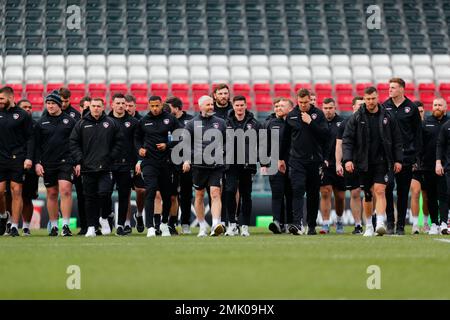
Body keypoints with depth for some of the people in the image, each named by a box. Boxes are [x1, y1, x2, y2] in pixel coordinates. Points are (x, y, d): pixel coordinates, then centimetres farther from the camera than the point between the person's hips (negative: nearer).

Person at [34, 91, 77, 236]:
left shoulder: (69, 121, 4)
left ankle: (66, 225, -14)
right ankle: (54, 226, 14)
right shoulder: (41, 122, 7)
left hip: (66, 162, -2)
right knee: (52, 194, 6)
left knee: (65, 190, -15)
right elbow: (37, 144, 8)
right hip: (48, 163, 2)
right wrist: (37, 163, -1)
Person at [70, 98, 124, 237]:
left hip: (105, 168, -1)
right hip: (87, 168, 1)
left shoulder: (111, 124, 6)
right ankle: (91, 227, 9)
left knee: (104, 193, -14)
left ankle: (105, 218, 11)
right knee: (90, 198, 4)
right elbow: (74, 143, 7)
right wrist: (78, 161, -1)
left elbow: (119, 142, 9)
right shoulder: (81, 124, 7)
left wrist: (111, 158, 0)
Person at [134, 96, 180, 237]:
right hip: (149, 161, -1)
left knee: (167, 193, 9)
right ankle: (150, 227, -19)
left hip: (166, 161, 1)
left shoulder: (170, 120, 3)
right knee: (150, 191, -14)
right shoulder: (143, 121, 8)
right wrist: (139, 148, 2)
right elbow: (137, 138, 22)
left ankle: (164, 223, 29)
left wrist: (167, 145, -10)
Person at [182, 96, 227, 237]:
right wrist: (187, 159, -12)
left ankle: (216, 225, -23)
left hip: (216, 165, 0)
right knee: (199, 195, 8)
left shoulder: (220, 122, 10)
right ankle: (202, 227, 19)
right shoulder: (192, 124, 4)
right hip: (198, 165, 0)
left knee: (215, 194, -13)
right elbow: (186, 143, 0)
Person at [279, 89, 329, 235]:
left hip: (314, 160, 0)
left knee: (313, 194, 7)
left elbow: (325, 134, -8)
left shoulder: (318, 114, 3)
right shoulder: (291, 116, 7)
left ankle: (311, 225, 17)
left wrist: (310, 122, -15)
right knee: (298, 191, -14)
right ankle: (297, 223, -24)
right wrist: (281, 158, 17)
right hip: (296, 161, 0)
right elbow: (285, 139, 15)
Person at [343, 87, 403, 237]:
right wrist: (347, 159, -13)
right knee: (367, 194, 9)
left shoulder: (387, 117, 3)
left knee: (380, 191, -14)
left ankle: (380, 223, -21)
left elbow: (397, 140, 8)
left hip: (382, 162, -1)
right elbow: (347, 140, -2)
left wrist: (398, 160, 4)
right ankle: (369, 226, 21)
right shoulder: (356, 118, 0)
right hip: (363, 162, 1)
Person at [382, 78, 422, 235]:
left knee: (403, 192, 4)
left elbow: (418, 133, 7)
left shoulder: (411, 108, 4)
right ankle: (390, 222, -4)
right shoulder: (384, 107, 6)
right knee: (388, 187, -12)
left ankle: (400, 225, 10)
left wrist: (415, 154, 0)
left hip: (406, 155, 0)